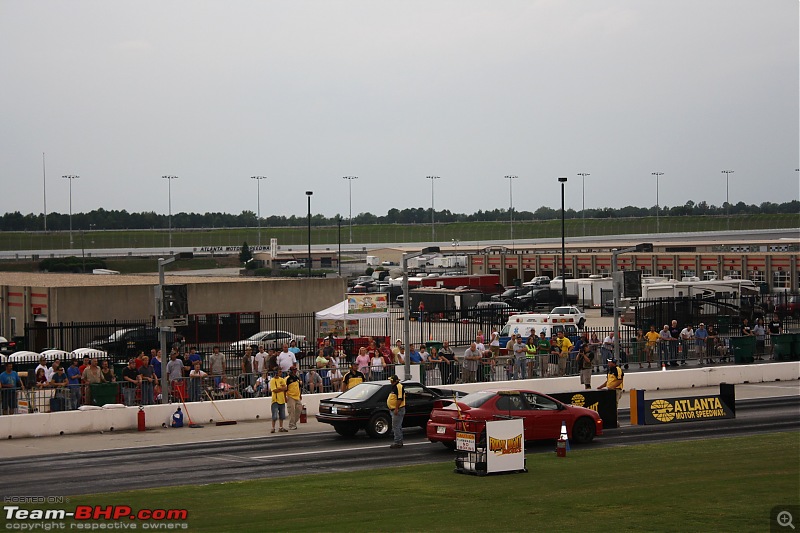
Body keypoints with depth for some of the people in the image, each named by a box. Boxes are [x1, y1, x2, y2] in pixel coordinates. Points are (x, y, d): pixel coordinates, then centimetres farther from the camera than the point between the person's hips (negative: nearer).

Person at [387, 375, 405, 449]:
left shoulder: (399, 386, -17)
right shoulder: (395, 387, 17)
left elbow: (400, 398, -24)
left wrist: (396, 409, -25)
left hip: (398, 410, -11)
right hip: (394, 409, 11)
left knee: (396, 426, -11)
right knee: (398, 427, 15)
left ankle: (398, 442, -9)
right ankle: (399, 442, 21)